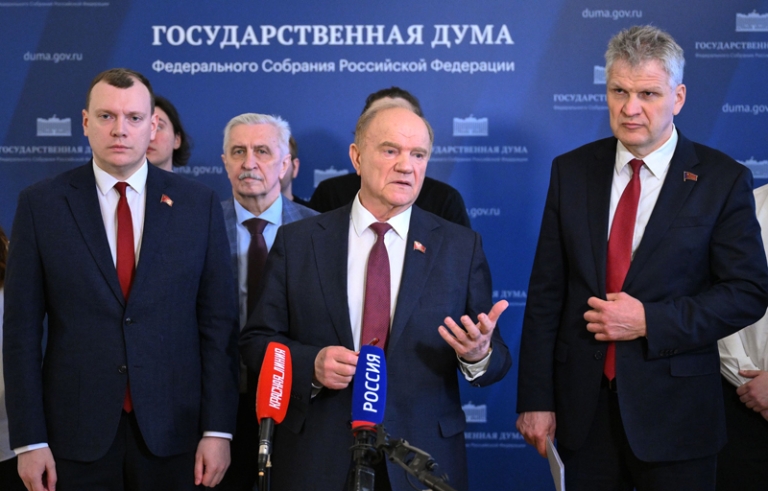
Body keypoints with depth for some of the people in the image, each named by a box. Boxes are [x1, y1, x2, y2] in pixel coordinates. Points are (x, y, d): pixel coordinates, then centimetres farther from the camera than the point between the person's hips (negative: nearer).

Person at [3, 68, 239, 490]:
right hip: (76, 433, 0)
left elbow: (218, 323, 1)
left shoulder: (198, 204, 2)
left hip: (172, 430, 1)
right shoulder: (41, 204, 0)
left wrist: (218, 429, -4)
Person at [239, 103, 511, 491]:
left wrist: (479, 354, -21)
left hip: (422, 459, 0)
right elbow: (256, 340, 3)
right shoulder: (298, 241, 2)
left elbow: (497, 362, 2)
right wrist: (310, 364, -15)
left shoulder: (461, 247, 2)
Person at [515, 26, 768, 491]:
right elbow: (546, 292, 3)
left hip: (674, 412, -2)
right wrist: (535, 398, 0)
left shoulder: (722, 179, -4)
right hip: (584, 406, 3)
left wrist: (650, 321, -16)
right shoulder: (572, 170, 4)